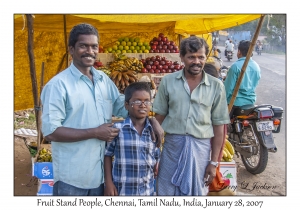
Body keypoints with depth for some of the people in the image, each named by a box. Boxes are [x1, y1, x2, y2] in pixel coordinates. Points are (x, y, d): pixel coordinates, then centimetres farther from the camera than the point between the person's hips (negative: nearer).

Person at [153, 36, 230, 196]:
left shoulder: (216, 86, -3)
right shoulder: (167, 81, -2)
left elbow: (218, 126, 0)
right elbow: (159, 117, 4)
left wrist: (214, 162, 0)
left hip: (201, 148, 0)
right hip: (172, 145, 0)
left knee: (197, 193, 15)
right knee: (166, 192, 13)